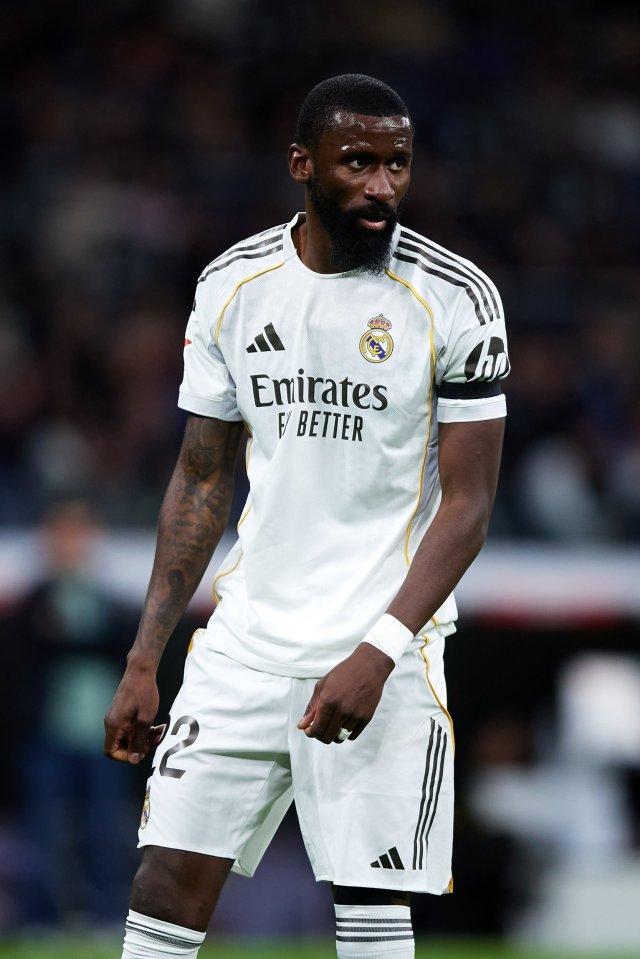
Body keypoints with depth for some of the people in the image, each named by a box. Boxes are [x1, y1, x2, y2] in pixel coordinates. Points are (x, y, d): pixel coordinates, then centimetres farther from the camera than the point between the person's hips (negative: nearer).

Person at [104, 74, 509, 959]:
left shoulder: (455, 300, -7)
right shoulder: (232, 285, 5)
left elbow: (467, 504, -7)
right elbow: (201, 484, 12)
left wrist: (377, 654, -19)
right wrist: (143, 663, 8)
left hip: (383, 645, -4)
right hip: (245, 643, 4)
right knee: (170, 879, -1)